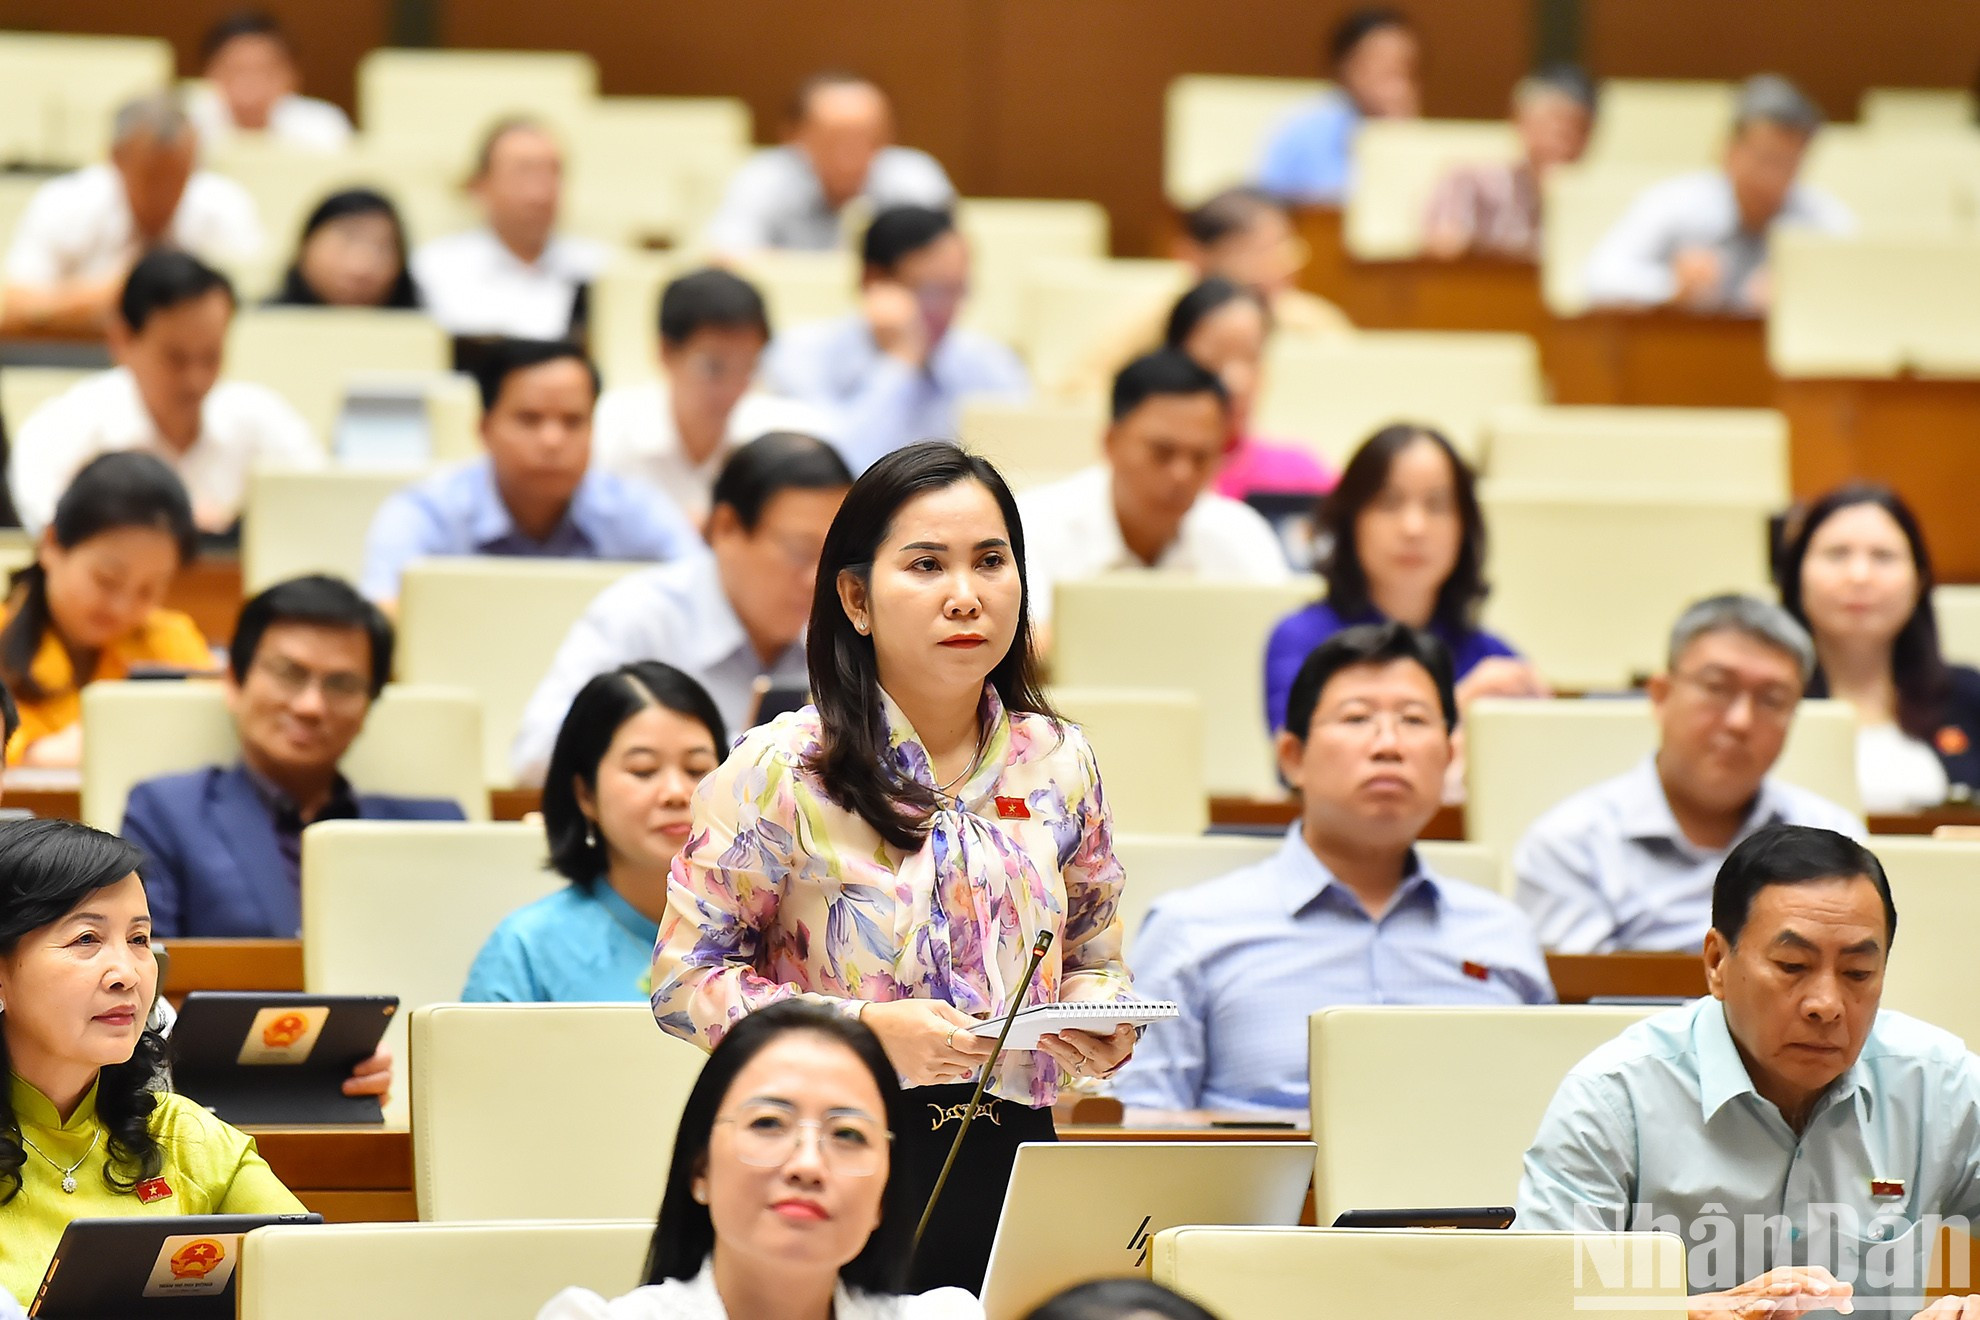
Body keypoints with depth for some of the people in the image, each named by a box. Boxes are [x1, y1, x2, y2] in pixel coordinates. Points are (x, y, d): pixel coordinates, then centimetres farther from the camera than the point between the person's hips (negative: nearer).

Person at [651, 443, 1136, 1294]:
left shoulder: (1058, 765, 8)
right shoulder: (779, 775, -6)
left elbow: (1091, 958, 19)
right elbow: (684, 978, -5)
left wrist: (1103, 1021, -5)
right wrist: (866, 1029, -17)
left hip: (1012, 1159, 4)